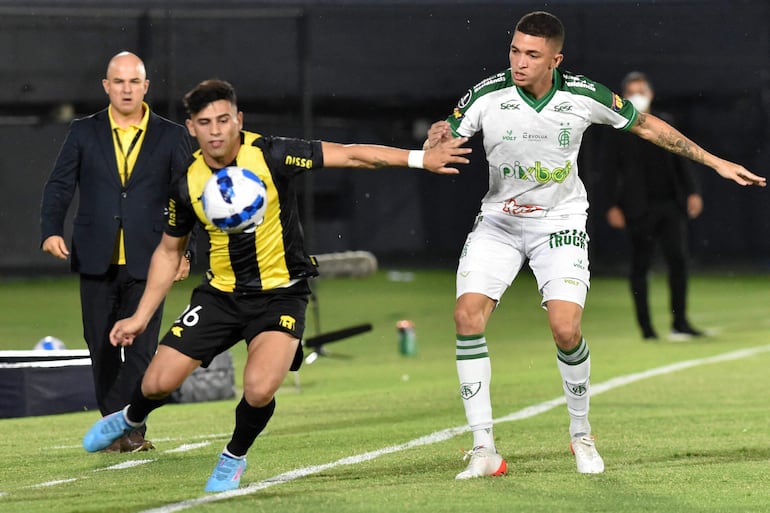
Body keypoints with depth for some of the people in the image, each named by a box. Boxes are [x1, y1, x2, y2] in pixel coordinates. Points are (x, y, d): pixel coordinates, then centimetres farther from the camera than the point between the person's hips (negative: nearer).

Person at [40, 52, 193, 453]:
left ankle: (130, 430, -7)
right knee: (102, 349, 6)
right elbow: (59, 186, 4)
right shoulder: (84, 133, 8)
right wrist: (51, 231, -12)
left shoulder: (171, 136, 5)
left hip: (147, 264, -2)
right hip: (97, 262, 2)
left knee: (141, 348, -9)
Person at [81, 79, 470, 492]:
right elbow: (169, 250, 9)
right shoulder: (187, 184, -6)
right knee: (159, 383, -3)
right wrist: (141, 317, 8)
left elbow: (350, 156, -16)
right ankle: (131, 419, 35)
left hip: (281, 292, -3)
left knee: (259, 389, -25)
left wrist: (419, 158, -24)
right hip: (221, 293, 3)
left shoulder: (270, 155, -17)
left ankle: (234, 457, 8)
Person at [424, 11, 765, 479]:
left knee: (566, 329, -17)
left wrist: (714, 162, 7)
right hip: (499, 221, 1)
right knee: (468, 314, -17)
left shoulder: (584, 97, -13)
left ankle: (581, 435, 10)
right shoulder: (486, 96, -15)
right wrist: (437, 140, -33)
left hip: (560, 224, -1)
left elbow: (645, 125, 2)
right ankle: (484, 449, -10)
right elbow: (442, 148, -7)